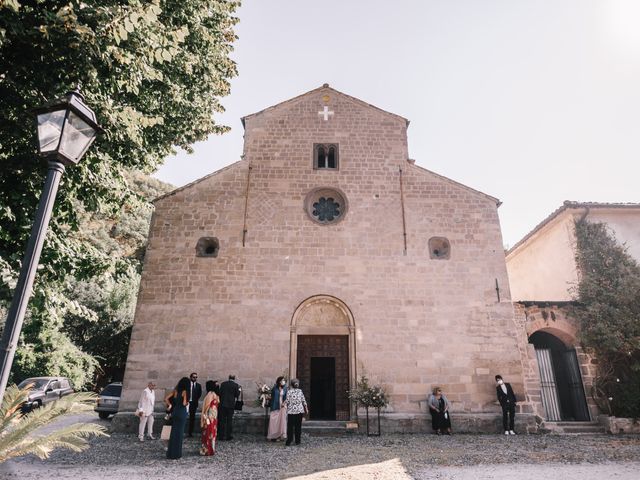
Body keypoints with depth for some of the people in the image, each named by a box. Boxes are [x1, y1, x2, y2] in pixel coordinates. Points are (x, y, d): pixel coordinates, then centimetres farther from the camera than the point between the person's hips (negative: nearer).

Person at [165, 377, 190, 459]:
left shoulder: (175, 390, 4)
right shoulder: (184, 392, -13)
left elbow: (166, 398, 4)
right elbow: (184, 403, -18)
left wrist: (170, 405, 15)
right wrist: (188, 403, 3)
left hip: (175, 412, 6)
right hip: (182, 413, -6)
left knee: (173, 432, 14)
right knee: (179, 433, 4)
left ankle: (171, 453, 22)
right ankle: (176, 454, 11)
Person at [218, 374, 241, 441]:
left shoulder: (223, 384, 2)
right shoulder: (236, 385, -6)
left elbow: (220, 393, 4)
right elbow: (237, 395, -4)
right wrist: (239, 391, 14)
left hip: (223, 404, 2)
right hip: (231, 404, -2)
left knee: (222, 420, 7)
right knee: (230, 420, 7)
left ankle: (222, 436, 9)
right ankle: (229, 436, 10)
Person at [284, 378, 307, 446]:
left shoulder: (289, 392, -7)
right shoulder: (300, 391, 1)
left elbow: (287, 402, -5)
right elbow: (303, 401, 3)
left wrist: (284, 404, 15)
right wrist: (306, 409, 13)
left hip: (291, 411, -2)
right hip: (299, 410, 2)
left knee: (290, 426, 4)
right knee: (298, 426, 9)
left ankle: (289, 441, 3)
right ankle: (297, 441, 13)